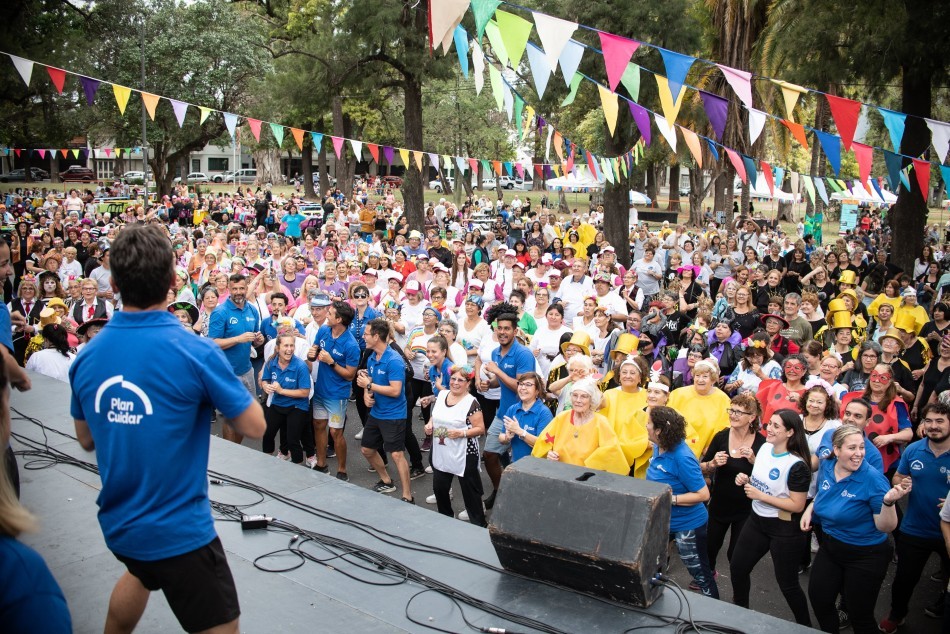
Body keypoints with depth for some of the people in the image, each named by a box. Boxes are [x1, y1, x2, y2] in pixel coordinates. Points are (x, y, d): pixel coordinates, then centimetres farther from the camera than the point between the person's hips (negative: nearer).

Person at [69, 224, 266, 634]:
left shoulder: (86, 356, -4)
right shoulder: (196, 352, -21)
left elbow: (86, 440, 10)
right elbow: (254, 426, -12)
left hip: (116, 522, 7)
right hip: (179, 531, -7)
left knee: (142, 573, 37)